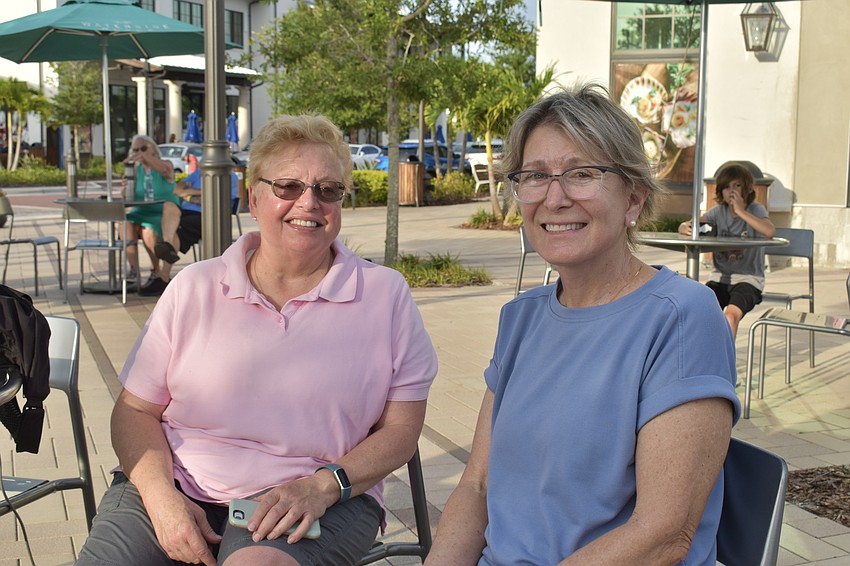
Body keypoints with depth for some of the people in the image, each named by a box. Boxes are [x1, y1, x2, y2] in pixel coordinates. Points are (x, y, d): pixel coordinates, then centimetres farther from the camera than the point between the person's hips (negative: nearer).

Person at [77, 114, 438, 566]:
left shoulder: (386, 295, 2)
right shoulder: (193, 288, 7)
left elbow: (401, 428, 3)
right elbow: (136, 410, 8)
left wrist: (324, 485, -13)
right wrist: (161, 495, -10)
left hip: (319, 504, -3)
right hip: (180, 487, 3)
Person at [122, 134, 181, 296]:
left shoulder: (166, 165, 1)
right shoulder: (136, 169, 13)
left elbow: (165, 170, -26)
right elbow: (131, 197, 7)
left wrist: (146, 157, -37)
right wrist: (126, 188, -16)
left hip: (163, 213, -4)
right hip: (141, 212, 4)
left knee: (148, 230, -33)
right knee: (126, 224, -27)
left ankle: (157, 272, -15)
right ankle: (134, 269, -26)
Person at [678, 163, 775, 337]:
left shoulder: (756, 209, -3)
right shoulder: (719, 212, 9)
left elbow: (770, 232, -24)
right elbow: (683, 226, 6)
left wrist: (741, 211, -21)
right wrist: (686, 228, -19)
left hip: (748, 279, -4)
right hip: (719, 277, 4)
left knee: (731, 313, -31)